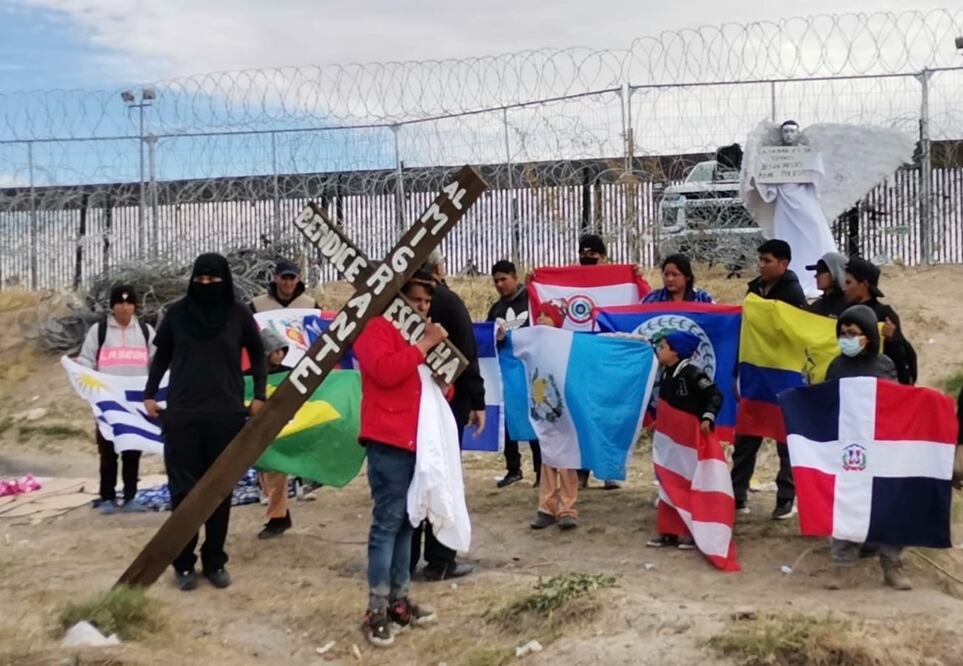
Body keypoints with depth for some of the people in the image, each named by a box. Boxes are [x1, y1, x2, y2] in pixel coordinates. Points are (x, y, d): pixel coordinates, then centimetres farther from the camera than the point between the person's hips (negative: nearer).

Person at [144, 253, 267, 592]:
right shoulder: (177, 312, 3)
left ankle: (215, 561, 15)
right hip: (181, 414, 0)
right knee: (183, 489, 1)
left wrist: (259, 396, 5)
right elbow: (161, 355, 15)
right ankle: (184, 563, 11)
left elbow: (257, 355, 13)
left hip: (226, 415, 0)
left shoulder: (239, 315, 1)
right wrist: (150, 393, 9)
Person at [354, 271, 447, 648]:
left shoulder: (418, 331, 23)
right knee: (388, 522, -10)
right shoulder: (376, 327, -4)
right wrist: (424, 345, -15)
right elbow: (385, 370, -22)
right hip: (388, 441, -9)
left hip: (417, 441, 9)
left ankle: (399, 600, 18)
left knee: (406, 522, 11)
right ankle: (376, 611, -7)